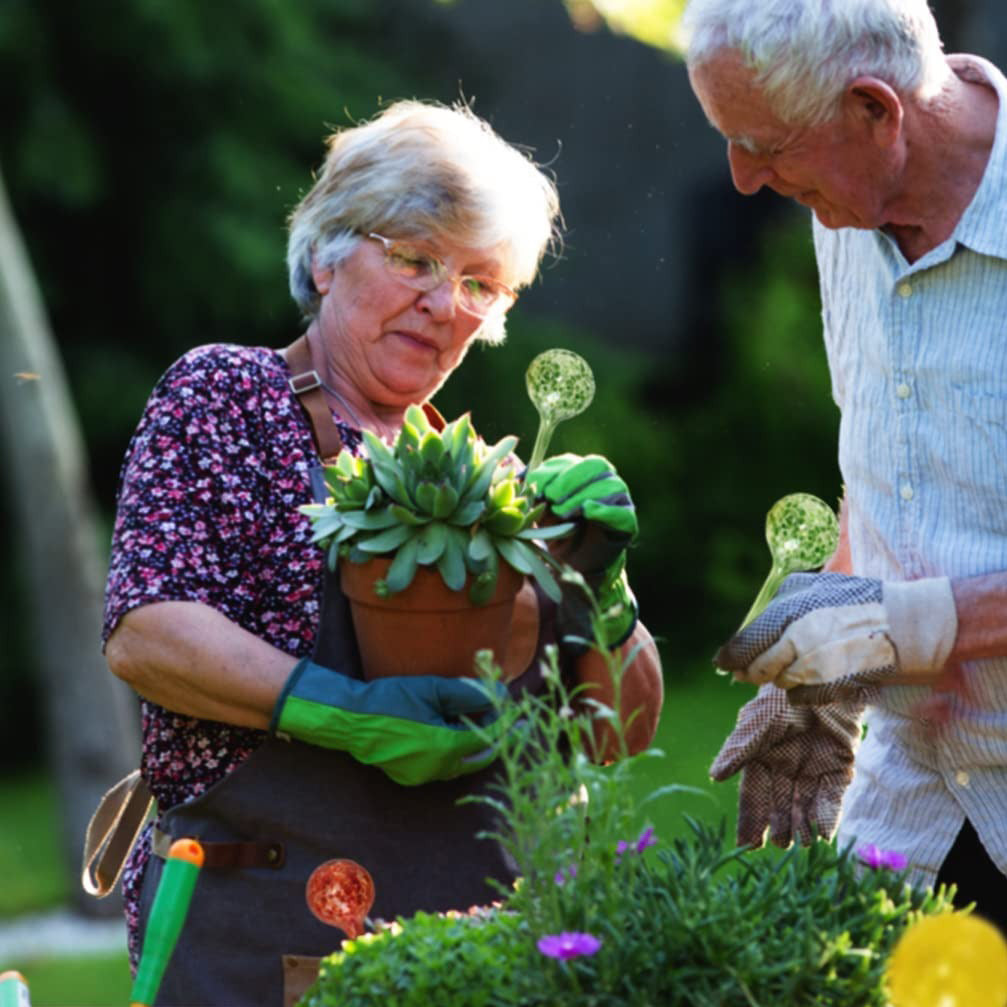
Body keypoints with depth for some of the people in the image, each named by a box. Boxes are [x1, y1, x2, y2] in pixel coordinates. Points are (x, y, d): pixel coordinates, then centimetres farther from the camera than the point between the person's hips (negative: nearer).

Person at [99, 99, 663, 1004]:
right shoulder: (223, 395, 3)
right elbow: (145, 631, -11)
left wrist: (599, 591, -6)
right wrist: (343, 713, -23)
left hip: (474, 934, 5)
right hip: (260, 930, -5)